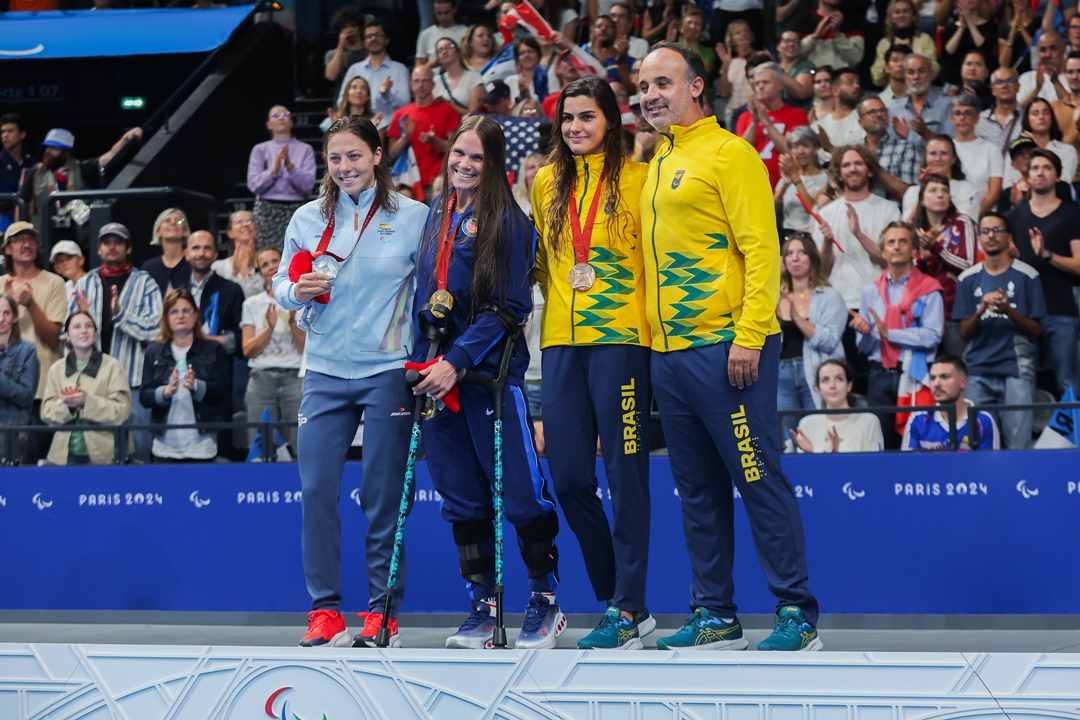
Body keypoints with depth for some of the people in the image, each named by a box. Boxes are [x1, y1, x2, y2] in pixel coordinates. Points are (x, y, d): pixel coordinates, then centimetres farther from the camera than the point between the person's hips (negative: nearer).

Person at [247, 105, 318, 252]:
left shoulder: (305, 149, 10)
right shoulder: (260, 150, 11)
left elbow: (308, 185, -1)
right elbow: (253, 185, 1)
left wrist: (290, 166, -14)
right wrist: (274, 170, -13)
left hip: (295, 209, 0)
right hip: (266, 211, 0)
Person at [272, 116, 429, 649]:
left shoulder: (412, 217, 1)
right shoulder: (307, 220, 9)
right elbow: (281, 284, 15)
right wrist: (297, 293, -8)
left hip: (388, 371, -2)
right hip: (326, 371, 3)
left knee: (383, 495, 0)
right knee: (316, 490, -3)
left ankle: (384, 612, 9)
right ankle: (325, 610, 6)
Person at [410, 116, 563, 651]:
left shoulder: (508, 221, -7)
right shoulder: (436, 216, 12)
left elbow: (508, 307, -12)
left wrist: (457, 361, -18)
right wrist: (420, 362, 11)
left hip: (493, 372, -6)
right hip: (436, 374, 6)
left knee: (520, 492, -4)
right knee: (461, 497, 7)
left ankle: (545, 601, 8)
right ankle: (482, 604, 14)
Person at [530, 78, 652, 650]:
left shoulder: (637, 179, 0)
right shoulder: (546, 183, 14)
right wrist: (563, 300, 14)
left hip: (621, 339, -5)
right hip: (561, 343, 5)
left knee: (625, 474, -5)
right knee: (568, 476, 4)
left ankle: (627, 611, 0)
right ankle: (617, 599, 18)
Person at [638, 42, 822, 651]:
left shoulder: (728, 154, -6)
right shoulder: (658, 166, 18)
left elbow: (761, 249, -12)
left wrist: (749, 337, -19)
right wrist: (655, 333, 14)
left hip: (724, 347, -8)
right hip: (669, 350, 8)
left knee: (759, 478, -6)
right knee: (699, 491, 10)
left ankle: (798, 612, -1)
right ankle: (716, 616, 16)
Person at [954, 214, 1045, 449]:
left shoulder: (1026, 275, 3)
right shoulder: (968, 278, 10)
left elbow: (1036, 330, 3)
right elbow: (964, 333, 9)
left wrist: (1009, 311, -15)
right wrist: (981, 310, -11)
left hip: (1017, 369, -2)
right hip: (978, 370, 2)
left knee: (1018, 443, -7)